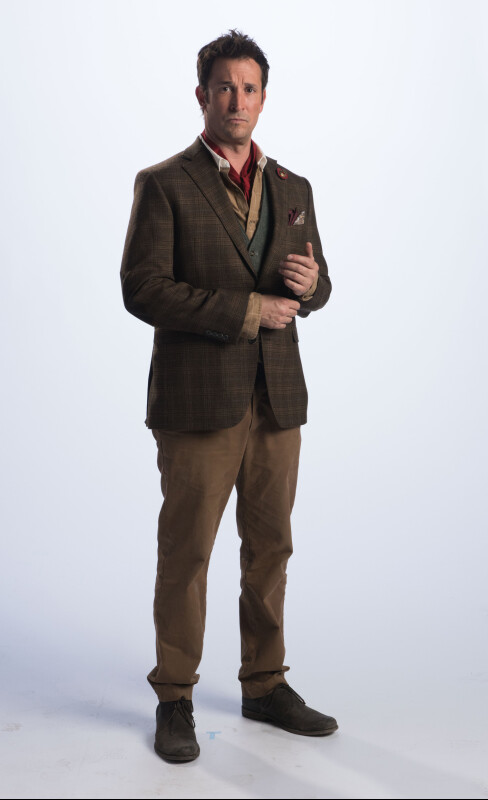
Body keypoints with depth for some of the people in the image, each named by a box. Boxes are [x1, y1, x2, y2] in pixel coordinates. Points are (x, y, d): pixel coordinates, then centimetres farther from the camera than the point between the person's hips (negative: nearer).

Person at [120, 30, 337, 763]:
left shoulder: (293, 189, 12)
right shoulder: (163, 185, -3)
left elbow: (313, 289, 17)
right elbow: (143, 290, -12)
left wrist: (309, 281, -9)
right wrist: (248, 309, -17)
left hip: (277, 399, 5)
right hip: (197, 399, -5)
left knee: (270, 546, 11)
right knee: (186, 552, 3)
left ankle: (265, 687, 26)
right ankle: (175, 701, 17)